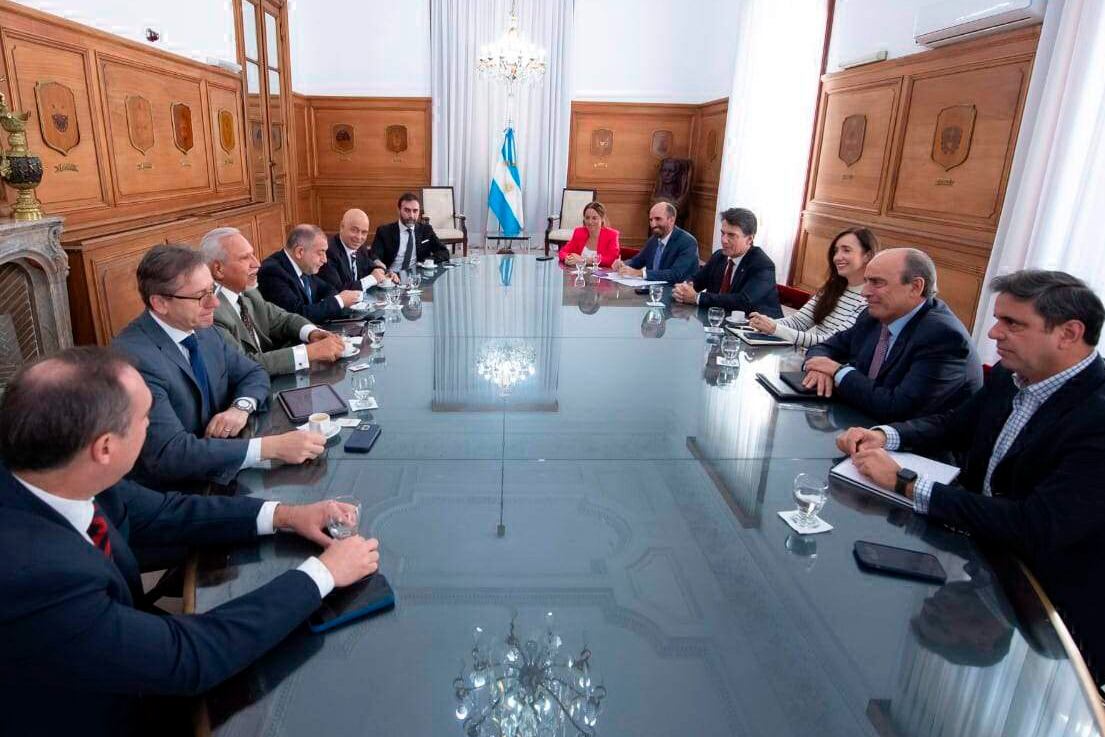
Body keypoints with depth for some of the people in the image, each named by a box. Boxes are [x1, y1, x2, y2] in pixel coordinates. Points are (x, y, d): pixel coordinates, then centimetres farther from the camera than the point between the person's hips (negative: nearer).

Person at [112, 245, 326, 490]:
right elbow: (169, 453, -29)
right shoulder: (134, 358, -22)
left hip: (220, 472, 7)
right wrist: (271, 447, -33)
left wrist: (241, 407, -10)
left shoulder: (202, 330, 1)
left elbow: (253, 373, 13)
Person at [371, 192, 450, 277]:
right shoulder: (385, 231, 4)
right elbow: (375, 260, -8)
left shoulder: (426, 229, 14)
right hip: (393, 278, 1)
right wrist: (387, 272, -31)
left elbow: (444, 253, 13)